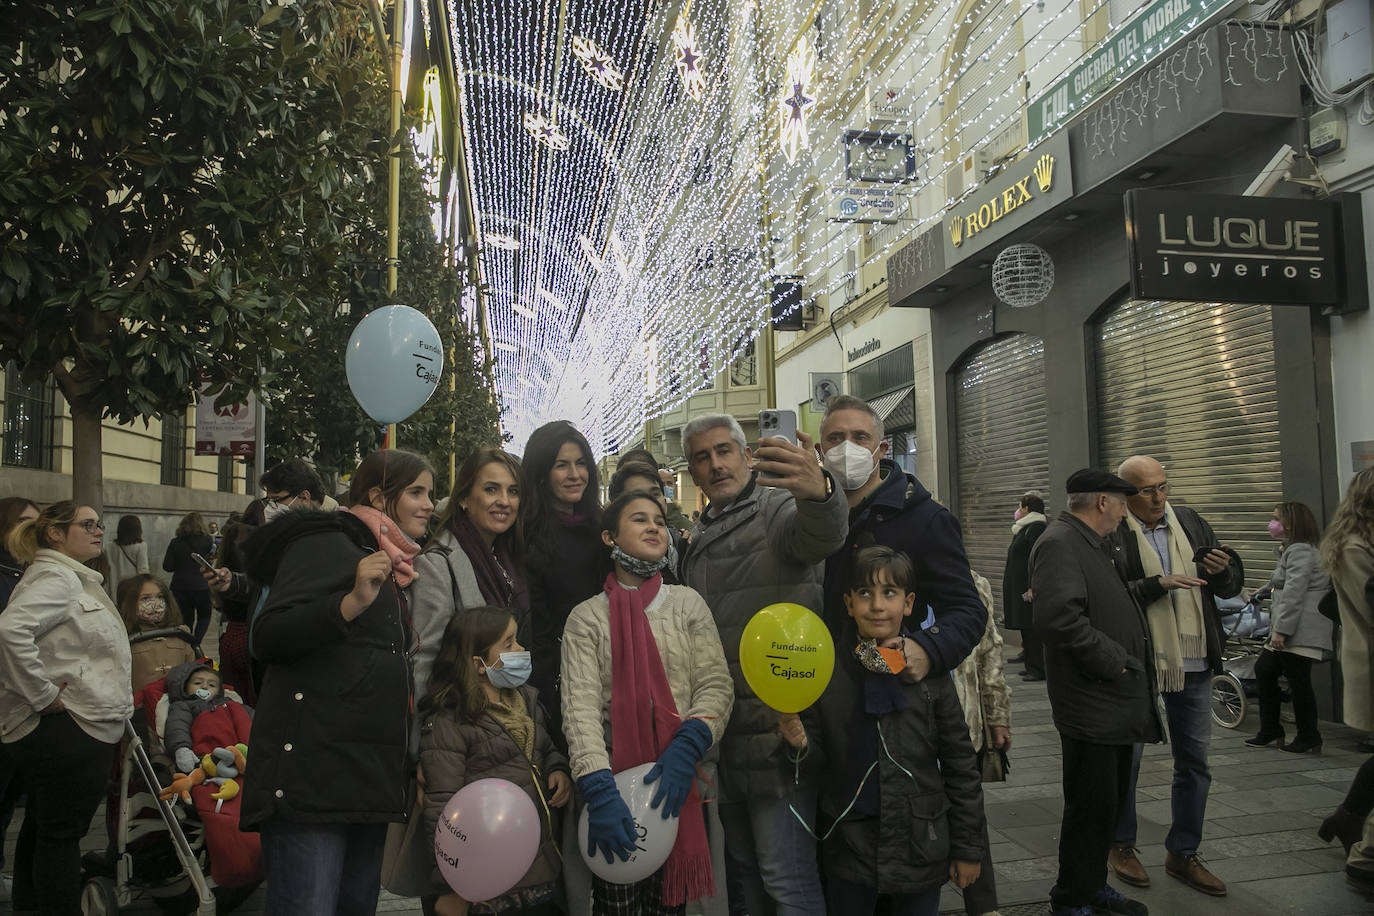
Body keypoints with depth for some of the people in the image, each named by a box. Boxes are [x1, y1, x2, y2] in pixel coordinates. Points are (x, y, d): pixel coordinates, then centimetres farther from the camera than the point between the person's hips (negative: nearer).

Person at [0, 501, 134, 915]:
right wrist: (42, 695, -25)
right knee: (62, 831, -2)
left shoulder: (74, 578, 18)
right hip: (68, 729, -10)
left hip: (76, 729, 10)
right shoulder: (54, 577, -16)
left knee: (42, 827, 19)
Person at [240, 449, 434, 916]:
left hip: (370, 781, 9)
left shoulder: (391, 569, 22)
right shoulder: (327, 544, -5)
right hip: (311, 778, -9)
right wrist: (352, 603, -29)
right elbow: (265, 638, -18)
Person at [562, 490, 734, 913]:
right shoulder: (586, 617, 0)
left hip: (682, 784, 1)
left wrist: (685, 751, -19)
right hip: (616, 785, -1)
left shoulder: (687, 603, 4)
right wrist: (600, 791, -21)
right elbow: (580, 707, -9)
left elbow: (717, 686, -3)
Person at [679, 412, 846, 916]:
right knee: (742, 870, 20)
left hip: (778, 730, -8)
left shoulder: (779, 507, -8)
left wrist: (820, 491, -57)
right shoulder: (699, 538, 16)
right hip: (724, 733, 8)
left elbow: (822, 534, -34)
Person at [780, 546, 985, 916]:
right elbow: (820, 757, 1)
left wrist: (968, 847, 1)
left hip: (920, 846, 0)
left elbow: (960, 764, 0)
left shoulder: (929, 671, -5)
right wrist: (801, 743, -21)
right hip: (849, 846, 0)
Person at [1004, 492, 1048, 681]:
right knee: (1026, 628, 13)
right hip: (1020, 587, 11)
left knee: (1032, 629, -8)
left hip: (1027, 589, -10)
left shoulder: (1036, 528, -14)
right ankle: (1031, 666, 18)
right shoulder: (1025, 528, 18)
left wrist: (1032, 587, -25)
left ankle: (1038, 669, -4)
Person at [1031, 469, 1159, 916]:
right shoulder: (1059, 544, -18)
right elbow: (1059, 617, -30)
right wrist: (1113, 661, -21)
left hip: (1117, 703, 10)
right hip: (1091, 706, -10)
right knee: (1090, 807, 0)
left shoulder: (1095, 545, 17)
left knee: (1110, 801, 20)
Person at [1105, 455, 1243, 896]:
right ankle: (1121, 845, 28)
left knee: (1194, 762, 13)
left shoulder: (1190, 522, 6)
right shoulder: (1111, 534, -13)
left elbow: (1233, 584, 11)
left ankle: (1183, 854, 29)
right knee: (1126, 759, 9)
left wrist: (1222, 571, -10)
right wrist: (1158, 584, -26)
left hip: (1193, 662, 6)